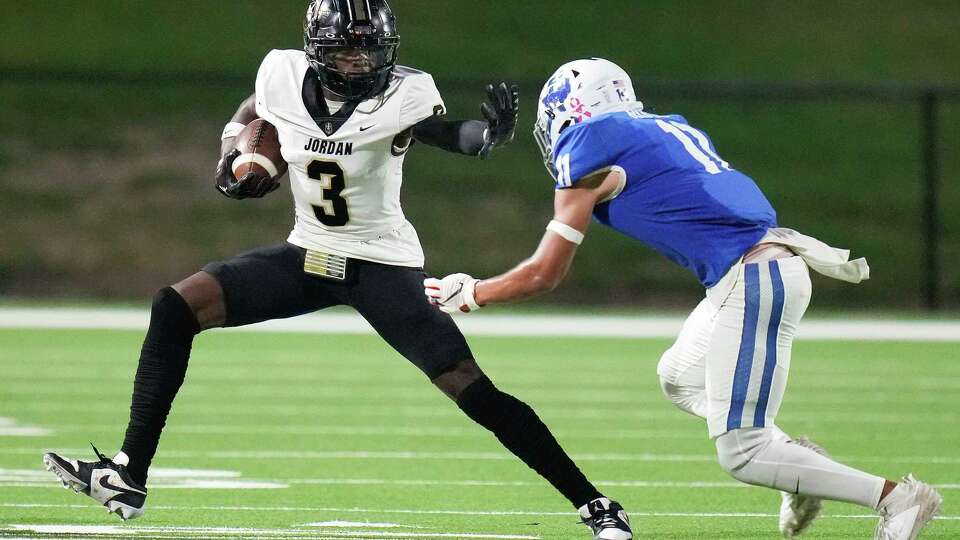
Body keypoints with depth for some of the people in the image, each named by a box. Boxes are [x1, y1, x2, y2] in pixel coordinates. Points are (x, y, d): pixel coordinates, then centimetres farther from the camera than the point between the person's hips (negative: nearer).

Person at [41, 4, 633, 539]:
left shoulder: (404, 94, -19)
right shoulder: (284, 75, -8)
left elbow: (450, 133, -36)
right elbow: (251, 114, 15)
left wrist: (490, 131, -57)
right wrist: (236, 157, -4)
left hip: (384, 266, -4)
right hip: (308, 253, 4)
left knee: (472, 389, -14)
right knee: (176, 308, -11)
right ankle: (129, 479, -7)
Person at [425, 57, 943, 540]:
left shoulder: (587, 153, 0)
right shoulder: (669, 129, 22)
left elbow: (544, 274, 6)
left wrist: (465, 294, 18)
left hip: (750, 281, -9)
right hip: (774, 260, 9)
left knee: (741, 454, -5)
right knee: (679, 377, 27)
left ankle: (896, 496, -10)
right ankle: (798, 457, 15)